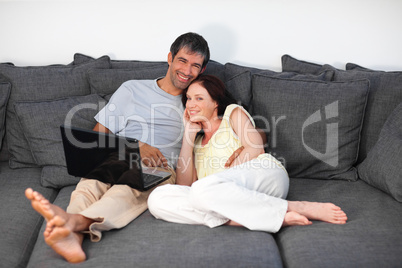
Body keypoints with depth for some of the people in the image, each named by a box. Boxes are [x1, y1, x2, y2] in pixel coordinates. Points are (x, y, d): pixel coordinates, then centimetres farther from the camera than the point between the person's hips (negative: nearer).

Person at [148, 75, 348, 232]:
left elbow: (255, 147, 0)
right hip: (228, 198, 5)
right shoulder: (196, 141, 31)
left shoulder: (233, 112, 19)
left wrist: (225, 171, -9)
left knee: (202, 189, -37)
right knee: (157, 199, -22)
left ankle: (297, 208, -28)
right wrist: (188, 133, 15)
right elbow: (184, 183, 12)